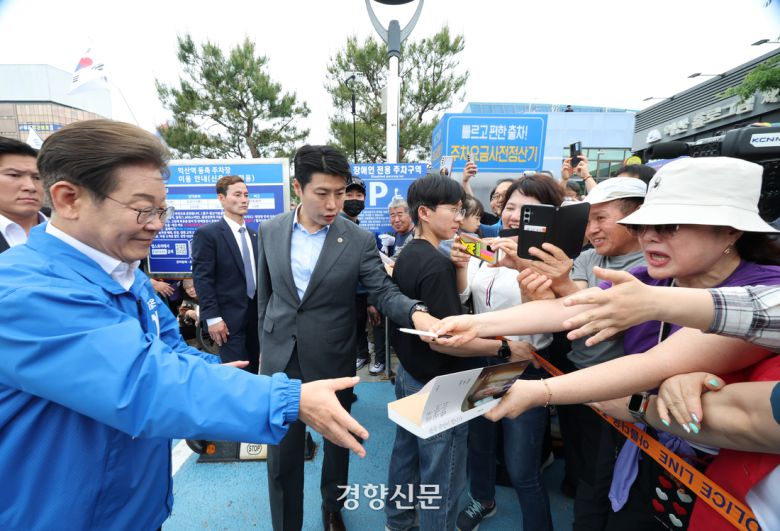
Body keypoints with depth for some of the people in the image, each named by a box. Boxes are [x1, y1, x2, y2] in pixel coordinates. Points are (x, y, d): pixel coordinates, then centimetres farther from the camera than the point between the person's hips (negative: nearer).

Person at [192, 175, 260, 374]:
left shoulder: (253, 235, 12)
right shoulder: (206, 233, -8)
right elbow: (202, 279, -12)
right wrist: (212, 317, -17)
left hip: (256, 313, 6)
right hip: (229, 316, -6)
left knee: (255, 369, 15)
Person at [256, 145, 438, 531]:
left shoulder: (359, 240, -11)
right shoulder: (270, 231, -2)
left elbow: (384, 292, -13)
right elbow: (265, 294, 6)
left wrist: (416, 312, -33)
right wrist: (265, 345, 10)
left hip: (332, 362, -1)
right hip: (280, 359, 2)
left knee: (337, 443, 21)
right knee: (282, 454, 14)